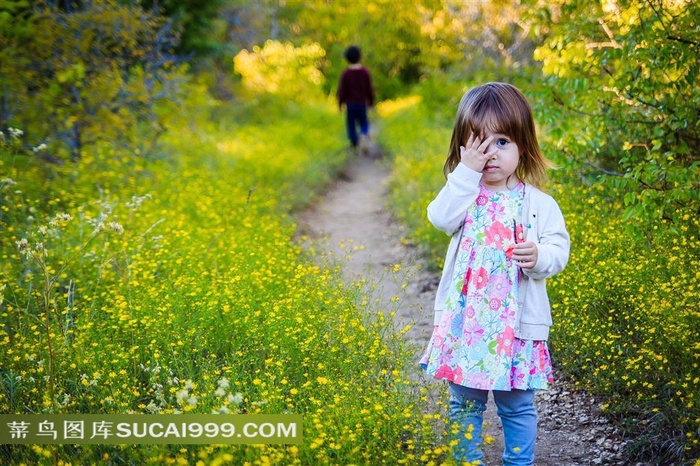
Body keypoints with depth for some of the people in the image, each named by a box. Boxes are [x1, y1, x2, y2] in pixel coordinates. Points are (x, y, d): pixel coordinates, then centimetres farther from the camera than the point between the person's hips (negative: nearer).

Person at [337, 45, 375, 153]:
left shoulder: (345, 73, -11)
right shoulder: (365, 72, -5)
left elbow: (342, 90, -9)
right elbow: (370, 88, 0)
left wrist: (340, 103, 3)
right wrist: (371, 101, 12)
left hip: (350, 103, -2)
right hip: (362, 103, 2)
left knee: (351, 124, 10)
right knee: (364, 123, 15)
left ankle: (355, 146, 12)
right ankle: (364, 136, -14)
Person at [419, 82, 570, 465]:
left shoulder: (537, 203, -1)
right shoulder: (463, 194, 2)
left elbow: (558, 249, -5)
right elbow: (441, 218, -18)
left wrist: (539, 256, -26)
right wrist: (467, 172, -20)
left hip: (518, 323, -1)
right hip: (465, 321, 1)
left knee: (517, 405, 9)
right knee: (464, 403, 13)